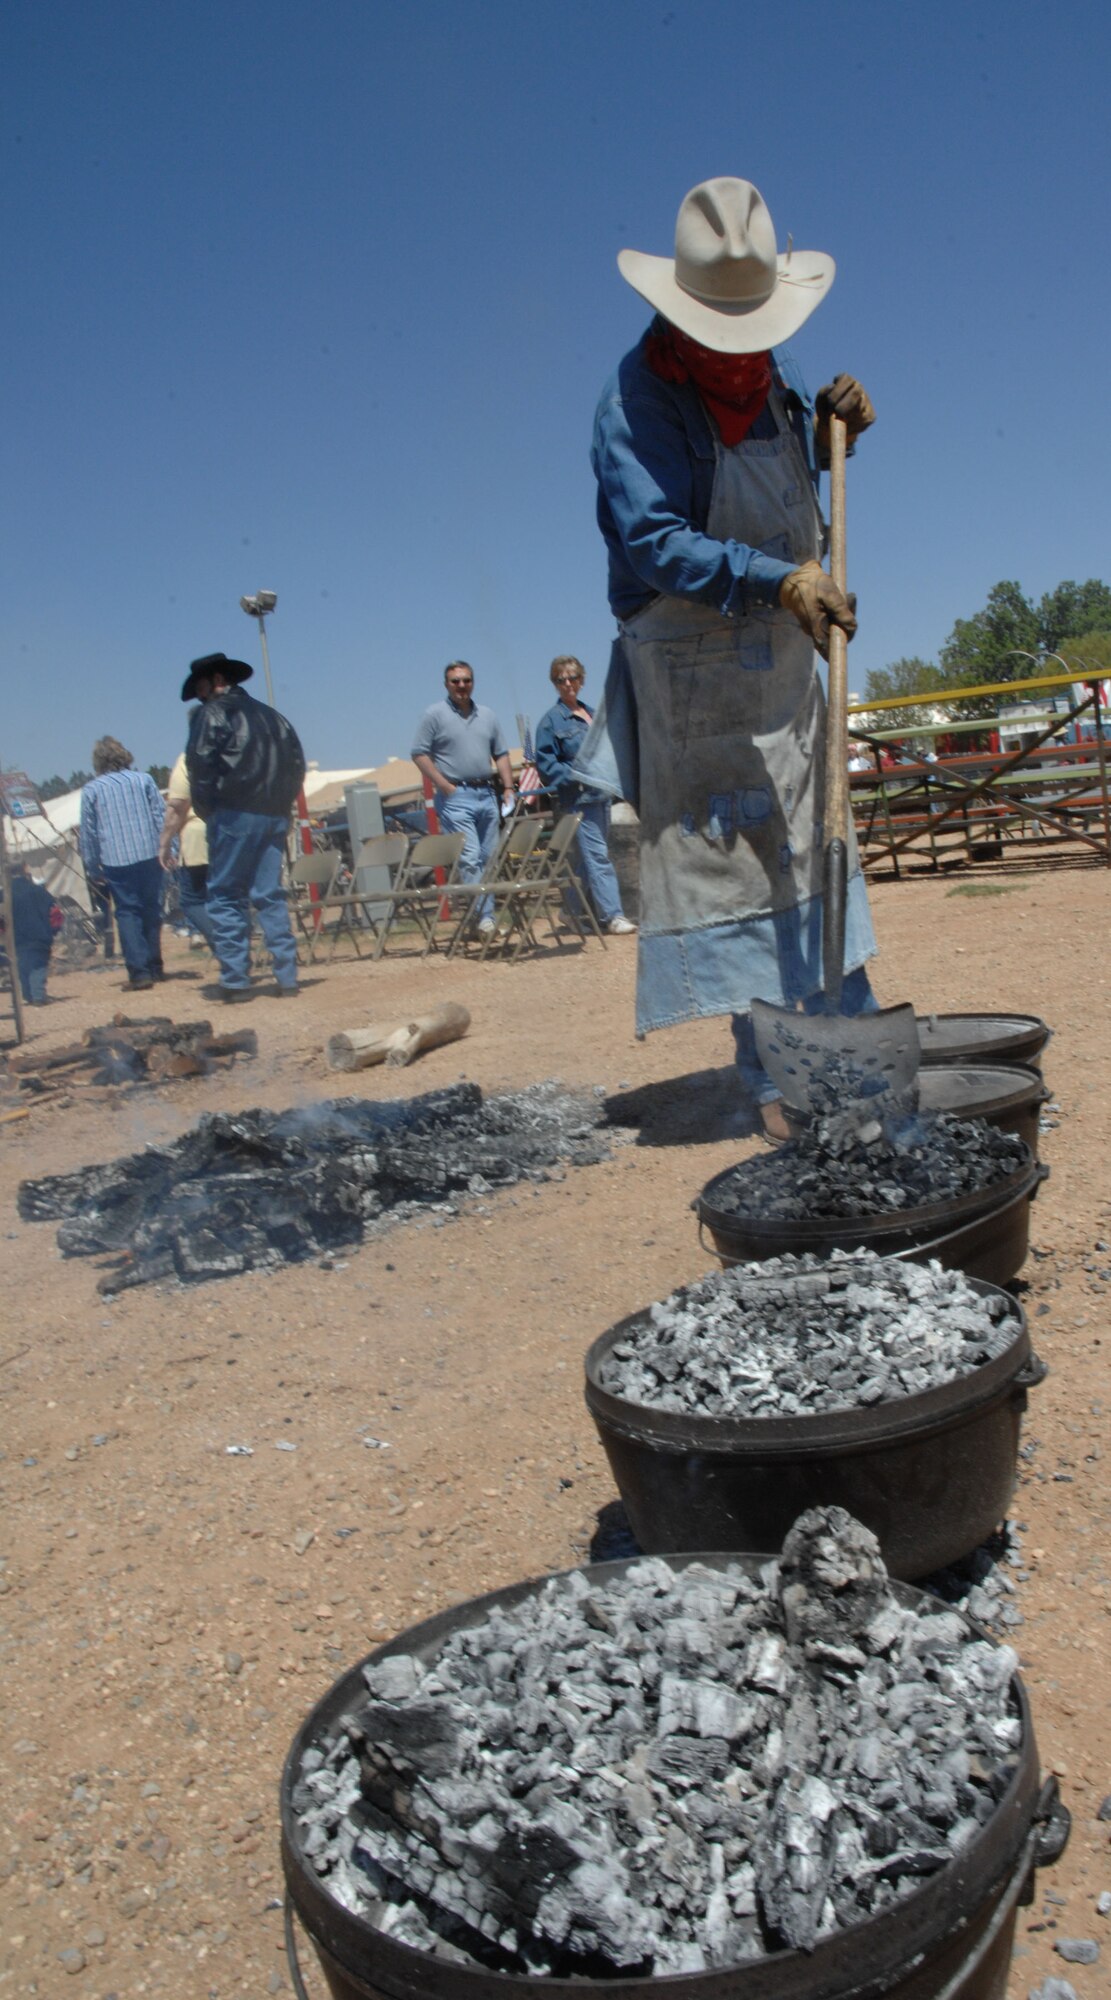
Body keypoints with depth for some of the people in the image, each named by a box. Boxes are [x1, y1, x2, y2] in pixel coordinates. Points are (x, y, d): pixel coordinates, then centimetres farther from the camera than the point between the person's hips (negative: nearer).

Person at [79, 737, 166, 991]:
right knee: (152, 910, 13)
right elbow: (161, 817, 5)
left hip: (116, 861, -2)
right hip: (149, 855, 2)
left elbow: (88, 833, 6)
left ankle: (140, 972, -8)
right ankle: (154, 967, 19)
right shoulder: (144, 779, 7)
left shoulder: (91, 789, 4)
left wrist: (92, 869, 13)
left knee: (127, 913, 1)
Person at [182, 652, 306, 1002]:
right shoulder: (269, 714, 20)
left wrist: (206, 811, -1)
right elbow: (297, 762, 17)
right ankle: (287, 978, 6)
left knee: (224, 896, -1)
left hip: (235, 814, -6)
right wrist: (282, 802, 15)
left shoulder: (212, 713, 0)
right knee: (270, 896, 10)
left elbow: (199, 763, -10)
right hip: (275, 816, 6)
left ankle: (236, 981, -6)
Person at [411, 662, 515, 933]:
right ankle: (484, 916, -15)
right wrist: (445, 786, -11)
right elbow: (419, 754, -5)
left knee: (488, 858, 7)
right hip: (455, 796, -6)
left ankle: (486, 915, 14)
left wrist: (508, 787, 6)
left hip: (485, 794, 6)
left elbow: (501, 754, 18)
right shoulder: (434, 715, -1)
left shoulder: (487, 716, 15)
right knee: (469, 858, -14)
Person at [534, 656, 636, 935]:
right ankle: (612, 915, -12)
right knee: (597, 857, -11)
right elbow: (545, 764, -9)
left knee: (591, 858, 12)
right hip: (578, 799, -7)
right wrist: (577, 776, -18)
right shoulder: (551, 721, -4)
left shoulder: (592, 713, 15)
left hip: (602, 794, 7)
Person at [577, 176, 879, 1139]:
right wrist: (777, 578, -34)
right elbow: (654, 540, -25)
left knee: (816, 852, 14)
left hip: (785, 661, 8)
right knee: (730, 862, -6)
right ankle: (776, 1081, 3)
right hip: (694, 671, -8)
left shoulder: (772, 367, 9)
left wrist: (832, 425, 4)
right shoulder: (640, 399, -15)